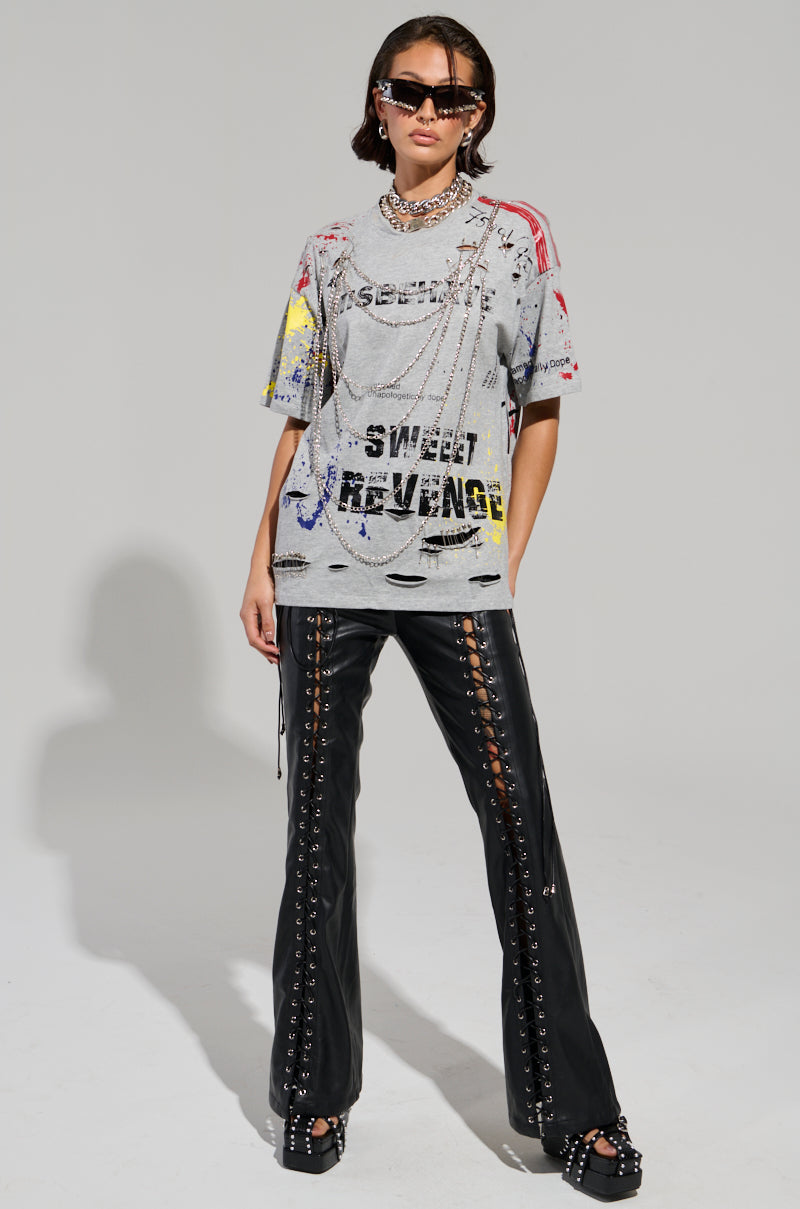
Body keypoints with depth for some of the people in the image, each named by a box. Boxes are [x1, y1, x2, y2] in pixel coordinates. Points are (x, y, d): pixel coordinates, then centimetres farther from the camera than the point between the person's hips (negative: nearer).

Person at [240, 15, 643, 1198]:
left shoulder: (517, 236, 8)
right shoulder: (333, 250, 13)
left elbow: (540, 409, 7)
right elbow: (299, 417, 12)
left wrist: (508, 561, -1)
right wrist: (260, 562, 5)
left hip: (458, 577, -2)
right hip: (323, 570, 2)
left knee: (521, 824, -4)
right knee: (318, 823, 6)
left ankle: (571, 1101, 11)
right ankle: (316, 1084, 22)